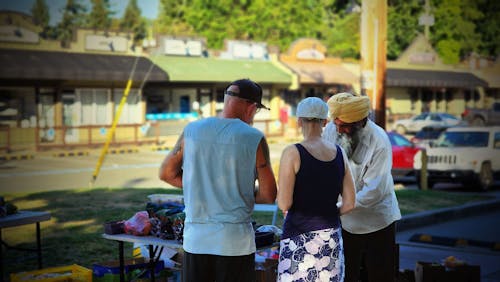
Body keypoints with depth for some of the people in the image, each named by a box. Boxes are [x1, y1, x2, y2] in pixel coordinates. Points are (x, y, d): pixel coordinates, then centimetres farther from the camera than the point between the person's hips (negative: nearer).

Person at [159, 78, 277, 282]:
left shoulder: (192, 130, 1)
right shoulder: (254, 139, -7)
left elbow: (166, 173, 10)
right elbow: (268, 195, -6)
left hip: (195, 237, 3)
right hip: (235, 241, -3)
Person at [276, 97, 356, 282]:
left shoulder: (293, 153, -10)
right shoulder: (339, 153, 4)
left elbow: (284, 204, -13)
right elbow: (349, 203, 6)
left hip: (299, 237, -5)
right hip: (331, 237, 5)